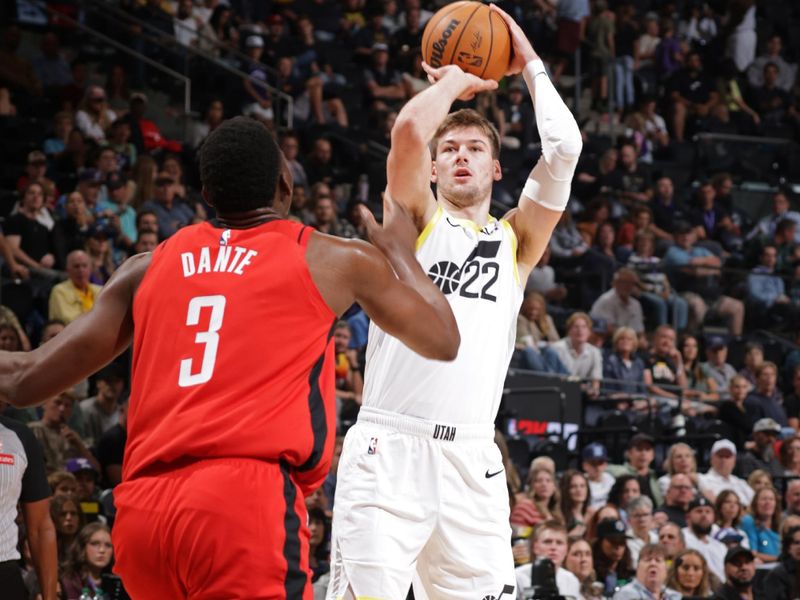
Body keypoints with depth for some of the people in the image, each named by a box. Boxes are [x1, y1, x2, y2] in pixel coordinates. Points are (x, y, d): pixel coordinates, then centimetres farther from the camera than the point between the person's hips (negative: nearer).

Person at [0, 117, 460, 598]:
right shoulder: (333, 260, 11)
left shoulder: (151, 266, 20)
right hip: (249, 497, -5)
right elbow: (444, 341, 27)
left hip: (142, 509, 5)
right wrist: (401, 251, 42)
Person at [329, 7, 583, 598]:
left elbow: (565, 147, 4)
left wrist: (530, 64, 15)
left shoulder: (516, 240, 18)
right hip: (389, 446, -3)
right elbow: (409, 128, -8)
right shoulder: (414, 220, 10)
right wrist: (457, 79, 10)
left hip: (472, 460, 3)